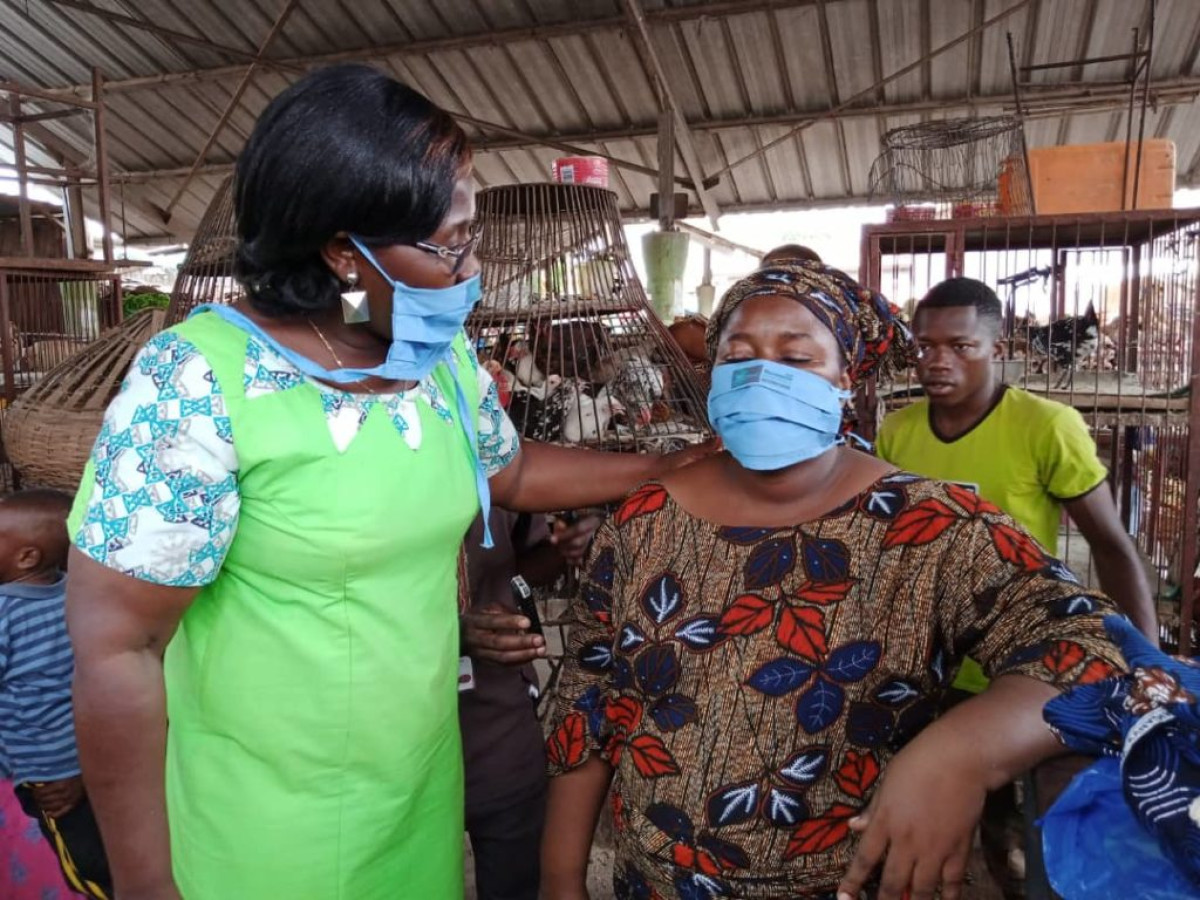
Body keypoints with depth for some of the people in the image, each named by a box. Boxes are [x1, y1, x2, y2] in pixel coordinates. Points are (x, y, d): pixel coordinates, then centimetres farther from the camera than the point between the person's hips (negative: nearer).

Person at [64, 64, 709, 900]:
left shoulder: (445, 354, -3)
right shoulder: (198, 384, -23)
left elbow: (514, 471, 13)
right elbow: (114, 649, -18)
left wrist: (677, 466, 8)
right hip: (266, 826, -5)